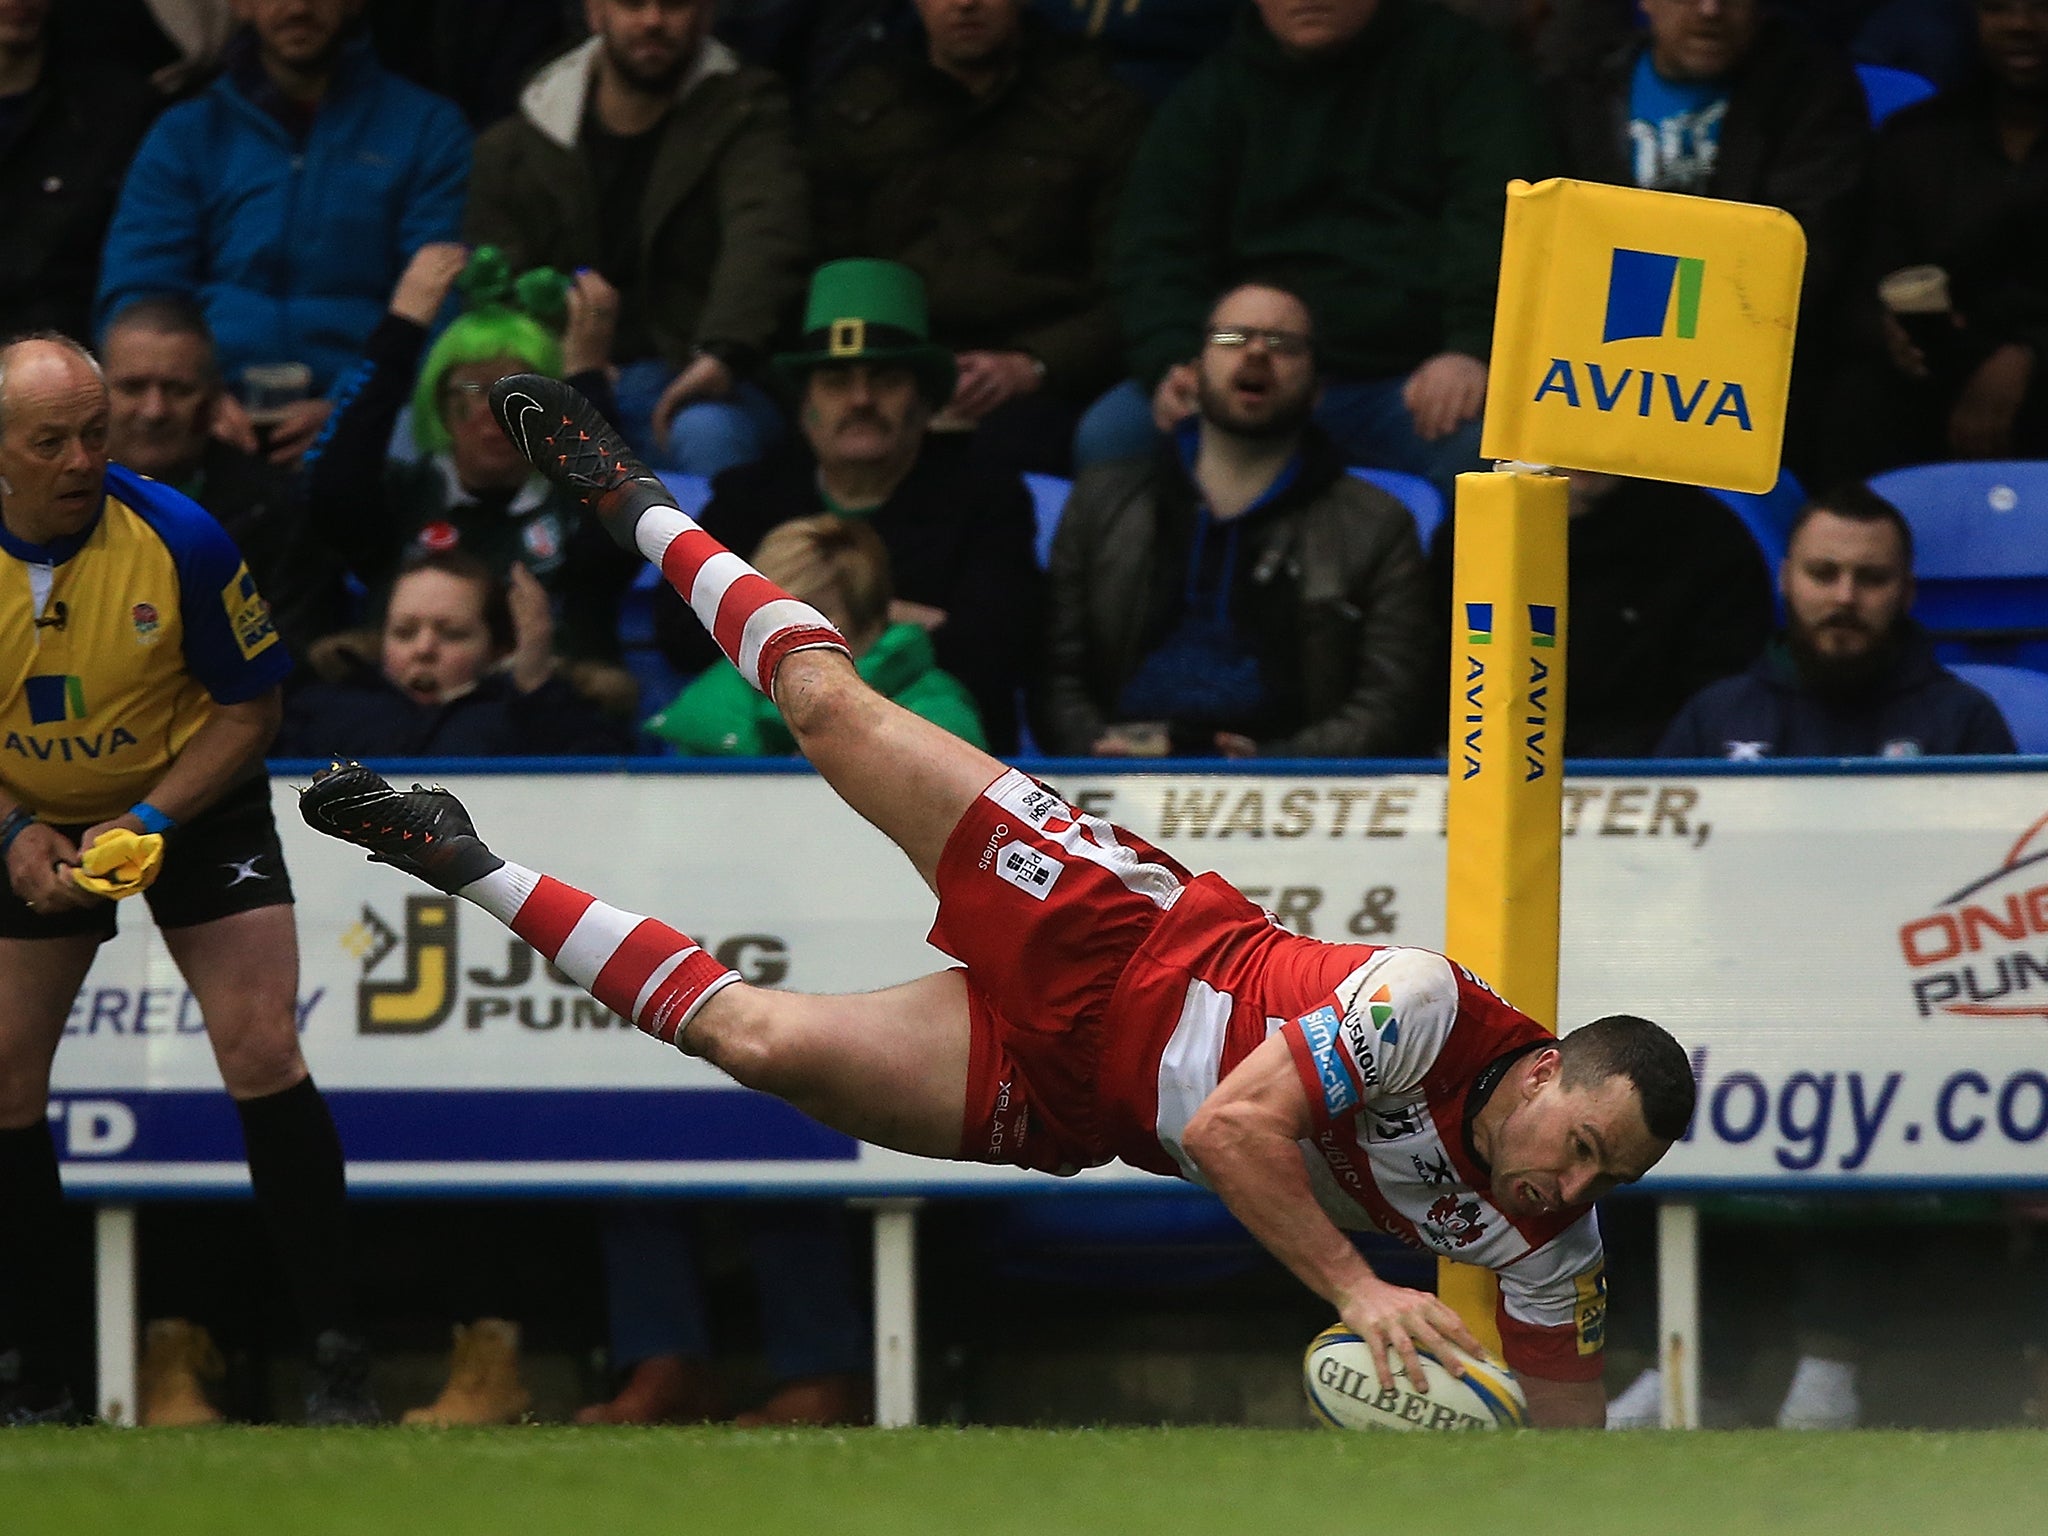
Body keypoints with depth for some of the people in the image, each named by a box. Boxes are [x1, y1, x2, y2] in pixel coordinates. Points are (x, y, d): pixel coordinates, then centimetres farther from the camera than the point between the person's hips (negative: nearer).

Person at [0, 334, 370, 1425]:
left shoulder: (179, 539, -23)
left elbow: (251, 706, -12)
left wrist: (147, 820, -23)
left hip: (198, 802, -3)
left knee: (261, 1053, -16)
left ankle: (337, 1356, -9)